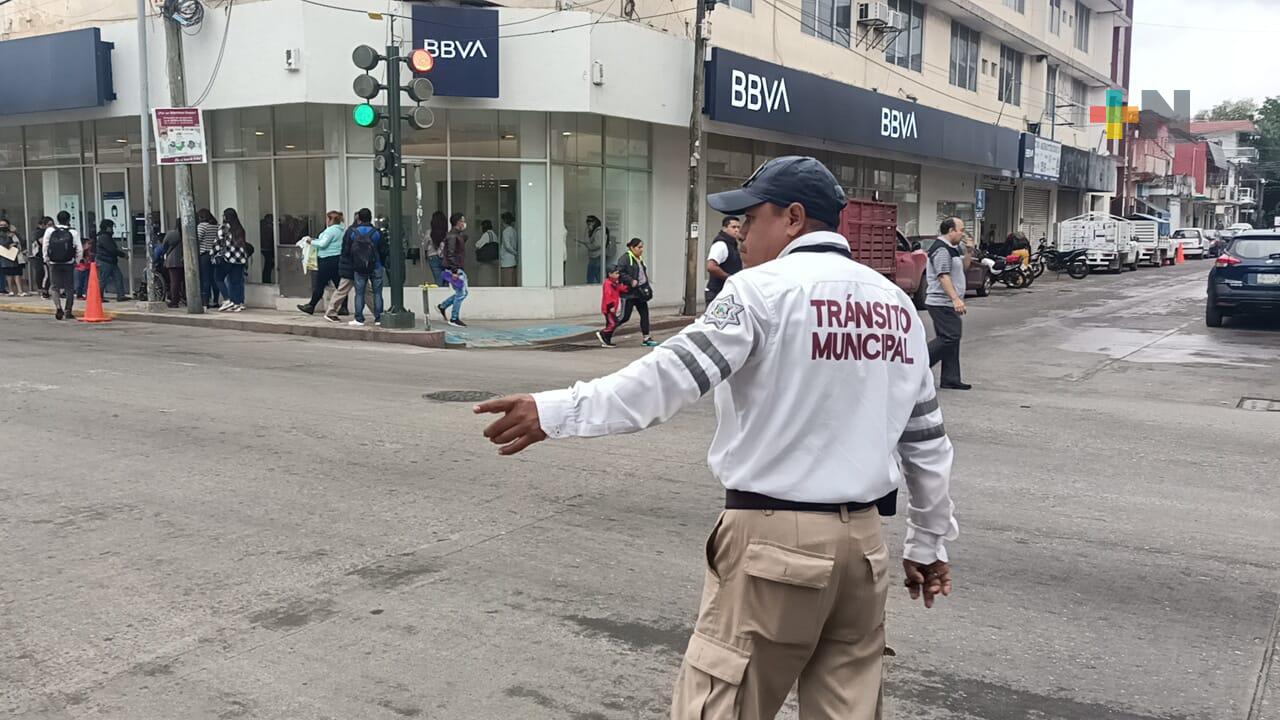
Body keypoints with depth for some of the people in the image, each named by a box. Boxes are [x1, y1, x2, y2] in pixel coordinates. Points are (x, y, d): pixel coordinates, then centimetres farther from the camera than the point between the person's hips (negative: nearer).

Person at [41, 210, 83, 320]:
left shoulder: (49, 230, -2)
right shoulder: (73, 232, -7)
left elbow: (44, 247, 0)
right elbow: (79, 249, -10)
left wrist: (46, 260, 12)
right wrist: (77, 260, 5)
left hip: (54, 263, 1)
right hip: (69, 263, -1)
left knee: (54, 286, 10)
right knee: (69, 288, 9)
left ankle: (58, 307, -13)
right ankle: (67, 312, 10)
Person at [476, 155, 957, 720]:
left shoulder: (765, 289, -8)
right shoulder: (897, 305, 11)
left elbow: (673, 375, -20)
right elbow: (927, 439, 14)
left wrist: (556, 411, -21)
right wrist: (929, 541, 24)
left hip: (776, 537, -6)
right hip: (863, 540, 7)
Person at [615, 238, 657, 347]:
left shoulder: (640, 259, 14)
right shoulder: (625, 259, -13)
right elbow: (620, 272, -22)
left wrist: (646, 287, 13)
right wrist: (631, 281, -26)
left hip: (640, 292, 8)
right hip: (629, 293, -8)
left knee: (644, 314, 6)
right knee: (625, 316, -5)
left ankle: (647, 338, 12)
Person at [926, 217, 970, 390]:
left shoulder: (952, 248, 19)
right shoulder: (941, 249, -15)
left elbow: (963, 267, 32)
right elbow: (943, 276, -24)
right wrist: (956, 299, -28)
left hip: (948, 304, 11)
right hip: (942, 303, -11)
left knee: (952, 339, 10)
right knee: (949, 338, -15)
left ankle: (951, 379, 12)